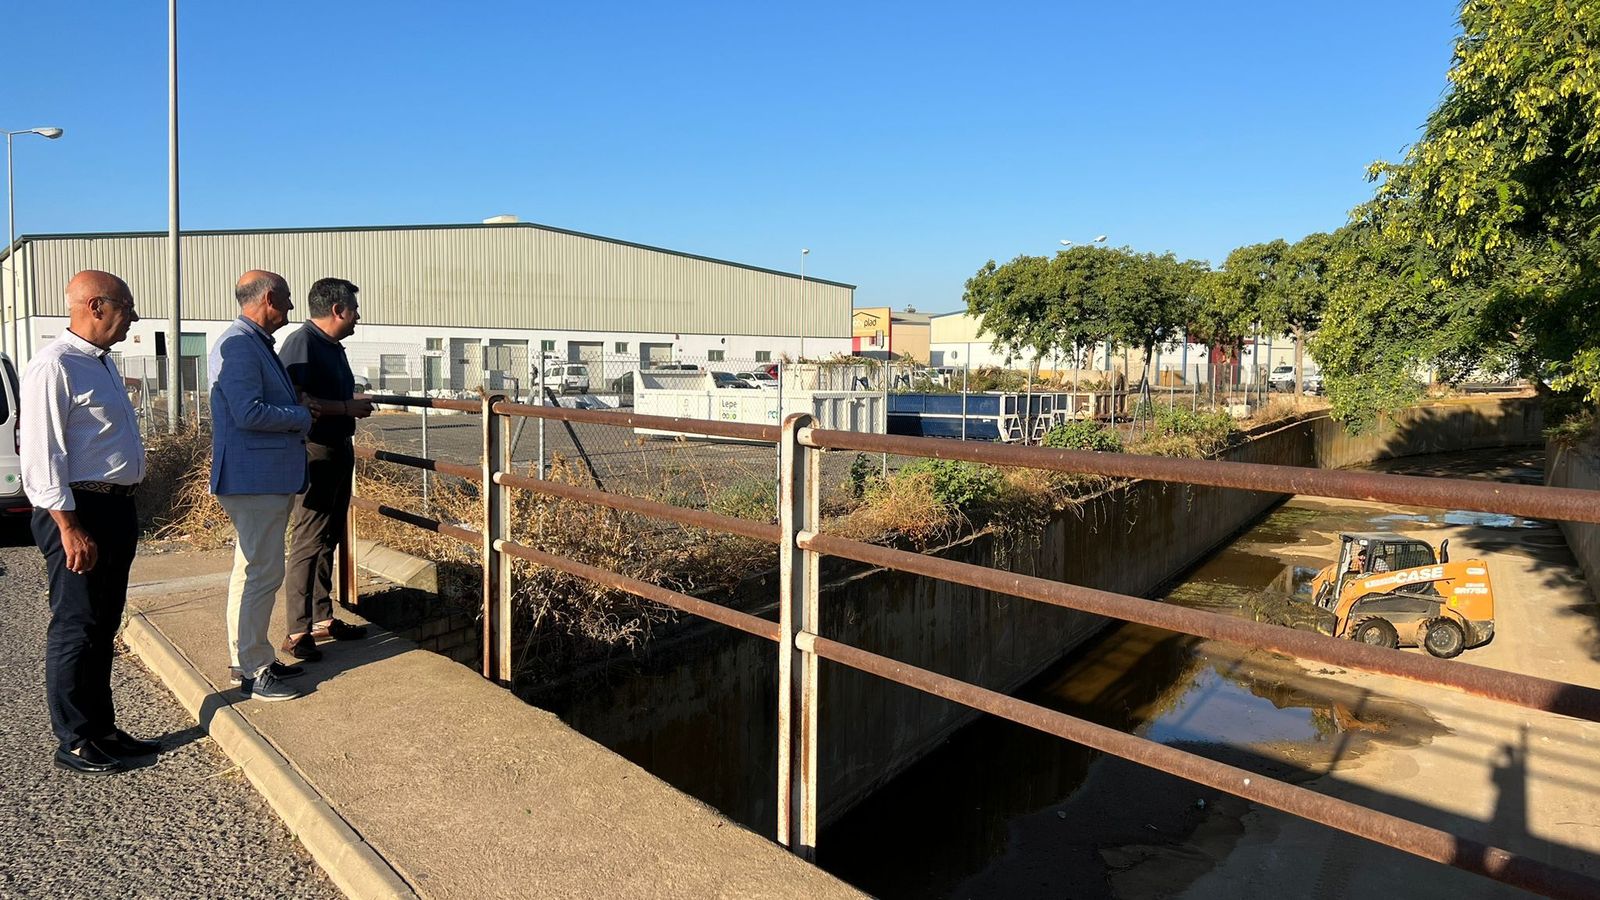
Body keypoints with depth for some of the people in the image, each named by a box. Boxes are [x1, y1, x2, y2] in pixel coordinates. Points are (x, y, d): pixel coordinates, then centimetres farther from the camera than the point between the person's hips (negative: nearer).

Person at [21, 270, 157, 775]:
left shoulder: (102, 362, 13)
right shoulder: (54, 366, -16)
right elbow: (42, 453, -19)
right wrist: (69, 527, -21)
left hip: (116, 506, 9)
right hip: (78, 511, -9)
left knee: (104, 625, 16)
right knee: (76, 629, 1)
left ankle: (101, 730, 27)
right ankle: (73, 743, 14)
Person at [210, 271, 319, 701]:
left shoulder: (257, 343, 17)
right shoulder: (238, 344, -17)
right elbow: (249, 413, -25)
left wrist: (300, 407, 7)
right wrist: (302, 416, -11)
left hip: (270, 477, 11)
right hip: (254, 478, -11)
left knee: (254, 569, 17)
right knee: (261, 572, -6)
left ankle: (252, 658, 29)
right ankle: (253, 671, 4)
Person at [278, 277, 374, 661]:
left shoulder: (333, 346, 18)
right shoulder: (302, 343, -14)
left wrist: (356, 403, 17)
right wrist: (347, 407, -19)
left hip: (339, 451, 10)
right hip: (315, 454, -10)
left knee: (328, 539, 14)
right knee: (309, 542, -8)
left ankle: (323, 620, 23)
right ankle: (297, 633, -2)